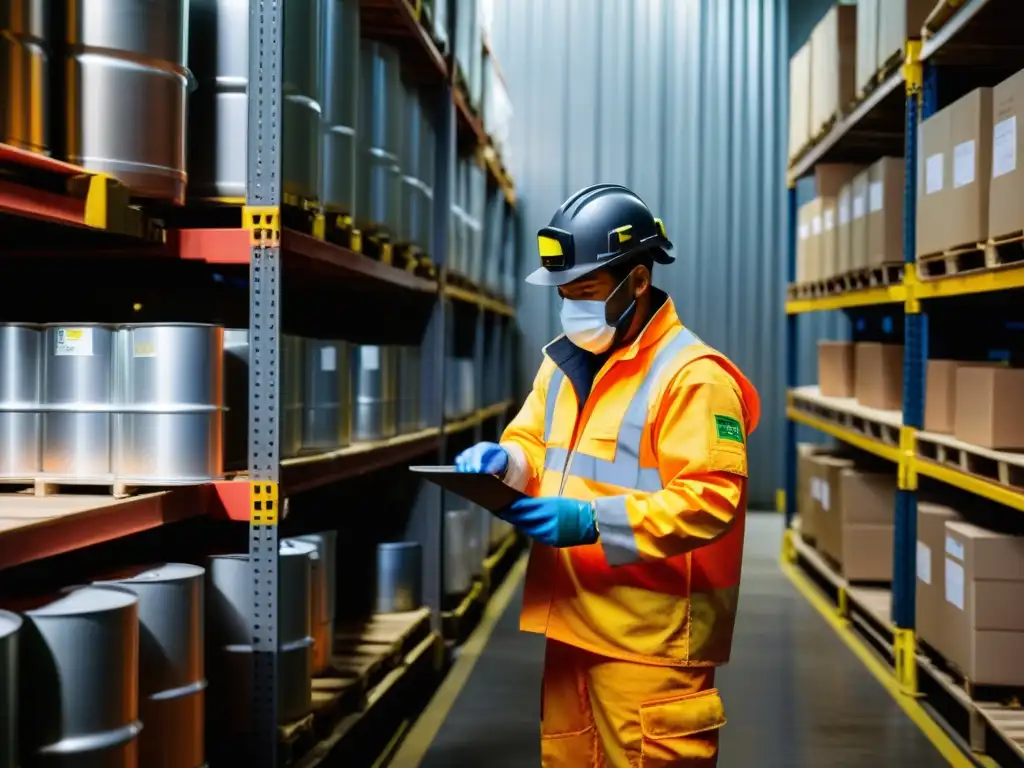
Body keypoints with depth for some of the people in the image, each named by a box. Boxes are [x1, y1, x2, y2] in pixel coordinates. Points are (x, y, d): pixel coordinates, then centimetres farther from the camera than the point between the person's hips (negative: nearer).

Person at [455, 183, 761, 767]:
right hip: (572, 622, 8)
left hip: (648, 639, -8)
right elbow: (534, 446, 20)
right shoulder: (564, 362, 13)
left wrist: (593, 521, -26)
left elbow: (712, 501, -20)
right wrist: (502, 462, -5)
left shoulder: (692, 375, -14)